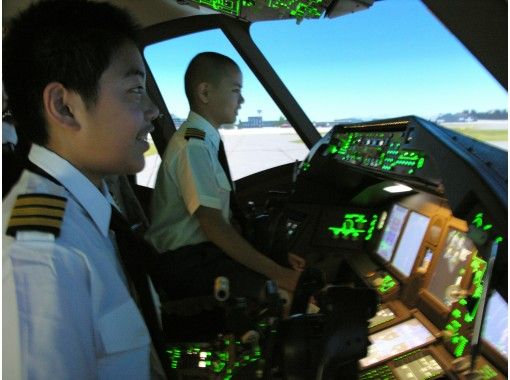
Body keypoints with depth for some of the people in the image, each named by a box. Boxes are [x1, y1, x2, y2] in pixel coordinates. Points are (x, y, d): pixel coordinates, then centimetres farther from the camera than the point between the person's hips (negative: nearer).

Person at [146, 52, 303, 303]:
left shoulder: (206, 141, 8)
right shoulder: (193, 146, -19)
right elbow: (214, 225, -24)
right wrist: (278, 273, -23)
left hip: (202, 247, 9)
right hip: (185, 262, -9)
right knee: (289, 291, -21)